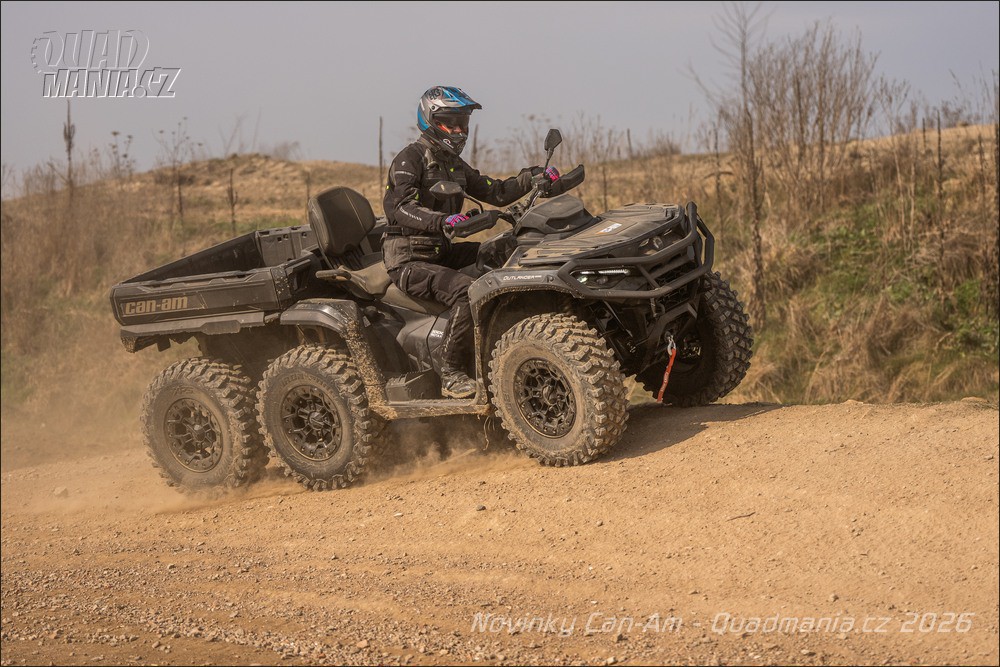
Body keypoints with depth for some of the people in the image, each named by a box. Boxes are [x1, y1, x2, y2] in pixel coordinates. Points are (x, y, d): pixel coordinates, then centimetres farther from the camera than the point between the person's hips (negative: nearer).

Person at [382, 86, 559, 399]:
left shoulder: (455, 165, 18)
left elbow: (494, 192, 18)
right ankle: (451, 375, -25)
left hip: (442, 252, 9)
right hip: (409, 261, -9)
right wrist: (443, 220, -42)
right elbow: (398, 206, -26)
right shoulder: (410, 159, -10)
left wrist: (533, 176, 4)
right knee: (467, 291, -32)